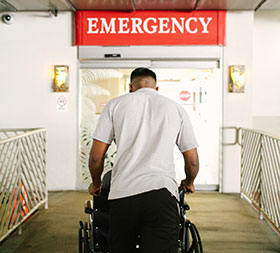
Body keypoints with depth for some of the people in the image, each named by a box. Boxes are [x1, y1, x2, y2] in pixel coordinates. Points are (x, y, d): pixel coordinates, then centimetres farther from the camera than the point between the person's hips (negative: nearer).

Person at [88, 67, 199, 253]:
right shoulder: (176, 108, 15)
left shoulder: (115, 104, 12)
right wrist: (188, 183, 36)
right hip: (162, 195, 0)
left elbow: (96, 157, 8)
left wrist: (96, 184, 27)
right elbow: (192, 161, 15)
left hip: (122, 195, 1)